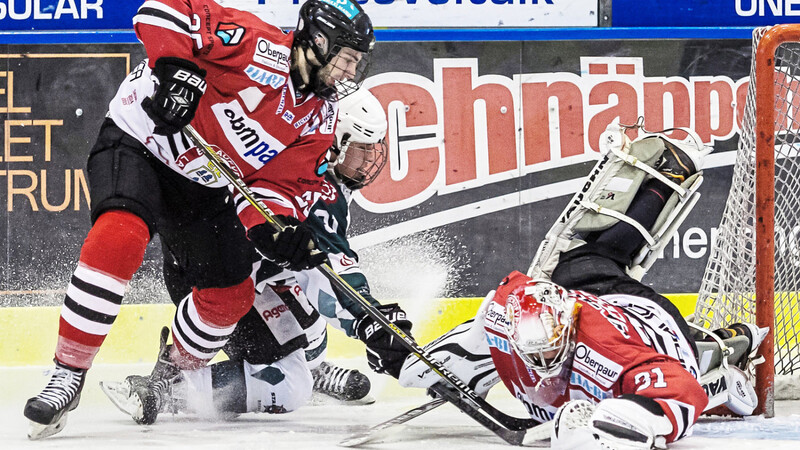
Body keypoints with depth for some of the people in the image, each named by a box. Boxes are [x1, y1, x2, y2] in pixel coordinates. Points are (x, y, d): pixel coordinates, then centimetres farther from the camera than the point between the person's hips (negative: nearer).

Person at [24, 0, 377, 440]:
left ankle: (171, 380, 37)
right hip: (139, 140, -8)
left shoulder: (320, 122, 0)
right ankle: (68, 373, -27)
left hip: (200, 187, 8)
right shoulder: (260, 48, -22)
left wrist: (275, 227, -24)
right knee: (119, 238, -34)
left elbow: (280, 184, -3)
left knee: (230, 296, 8)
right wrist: (177, 65, -38)